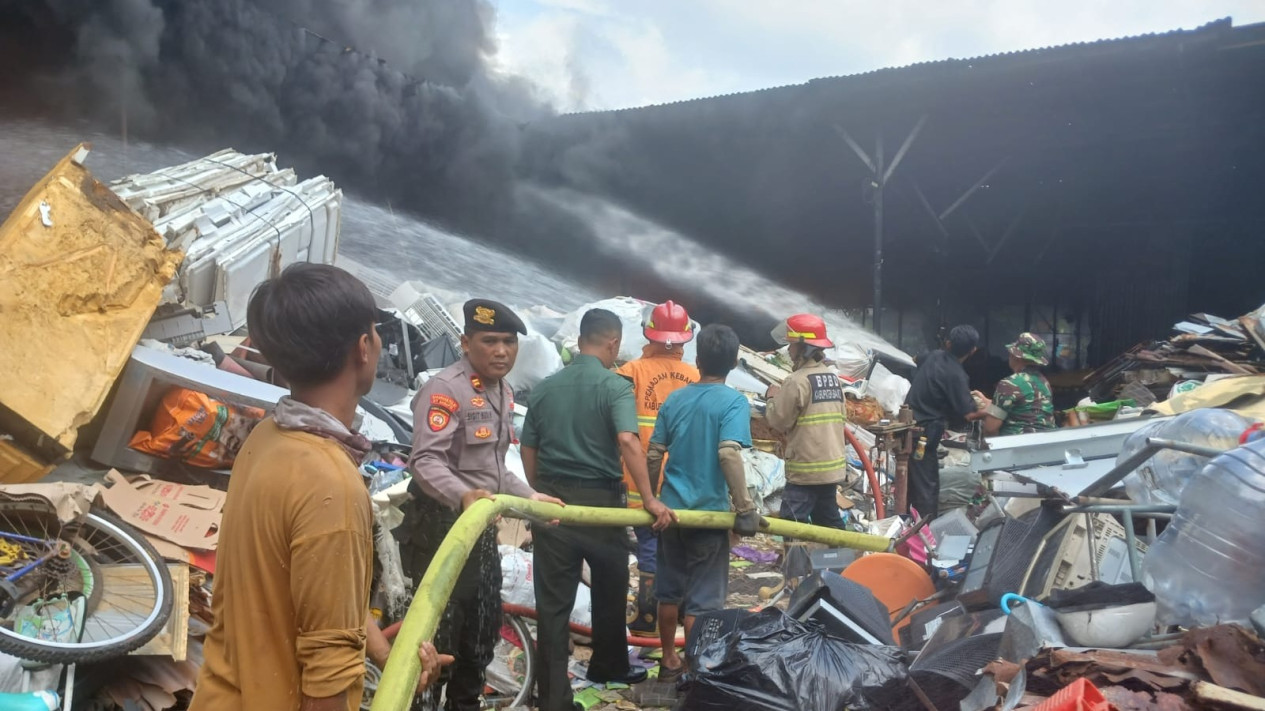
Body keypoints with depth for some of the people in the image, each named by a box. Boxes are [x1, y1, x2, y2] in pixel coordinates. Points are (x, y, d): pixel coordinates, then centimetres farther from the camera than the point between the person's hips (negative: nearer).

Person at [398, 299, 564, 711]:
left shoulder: (503, 393, 13)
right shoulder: (445, 389, -17)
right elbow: (425, 460, -30)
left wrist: (529, 496, 18)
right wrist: (463, 496, -44)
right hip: (441, 526, -9)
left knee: (484, 629, 21)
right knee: (439, 631, -3)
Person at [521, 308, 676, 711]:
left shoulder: (545, 387, 6)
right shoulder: (614, 385, -10)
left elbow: (528, 449, 9)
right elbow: (627, 441, -25)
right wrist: (649, 499, -24)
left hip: (552, 501, 4)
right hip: (599, 500, -3)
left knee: (553, 602, 6)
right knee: (610, 589, 21)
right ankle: (608, 667, 39)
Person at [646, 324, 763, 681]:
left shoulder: (675, 399, 5)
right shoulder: (733, 401, -11)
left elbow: (653, 455, 7)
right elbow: (729, 454, -24)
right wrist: (745, 507, -19)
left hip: (672, 509, 5)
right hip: (709, 513, -5)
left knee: (670, 590, 18)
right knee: (702, 599, 4)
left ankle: (669, 661, 31)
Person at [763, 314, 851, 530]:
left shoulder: (798, 380, -16)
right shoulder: (833, 377, 9)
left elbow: (778, 421, -11)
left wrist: (771, 399, 6)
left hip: (807, 469, -9)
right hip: (833, 466, 9)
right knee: (828, 520, 19)